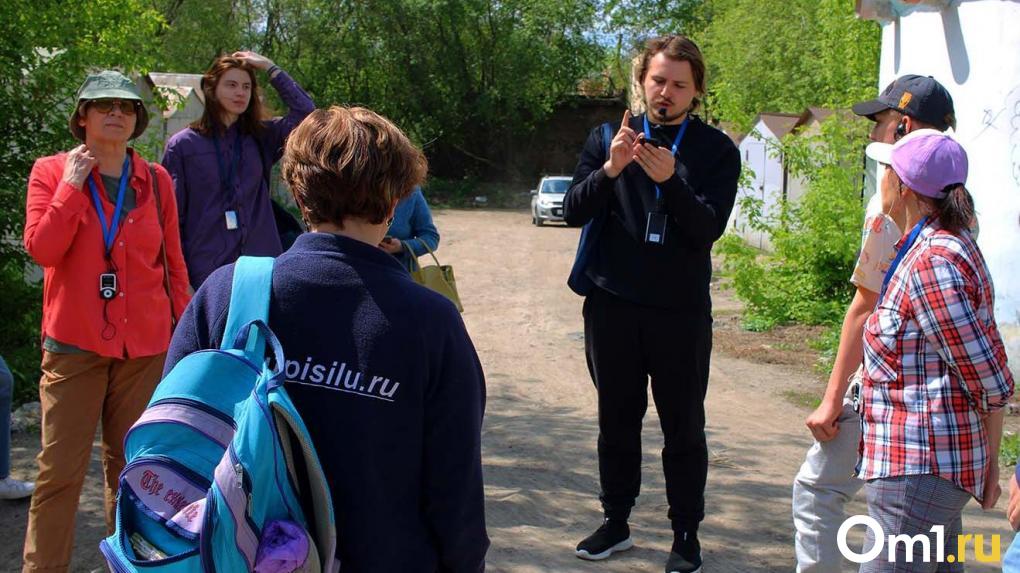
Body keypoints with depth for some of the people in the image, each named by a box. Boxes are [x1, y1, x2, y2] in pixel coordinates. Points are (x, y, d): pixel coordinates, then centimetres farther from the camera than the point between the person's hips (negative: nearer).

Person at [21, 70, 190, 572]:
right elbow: (41, 249, -10)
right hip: (74, 342, -2)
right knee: (60, 469, -2)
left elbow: (173, 263, 11)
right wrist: (71, 186, -12)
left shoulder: (155, 179, 7)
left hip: (145, 343, 2)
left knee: (131, 464, 10)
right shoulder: (51, 172, 2)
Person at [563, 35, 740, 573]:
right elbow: (573, 211, -3)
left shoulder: (716, 150, 0)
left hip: (681, 310, -2)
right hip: (612, 304, 2)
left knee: (684, 426, 5)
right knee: (616, 419, 11)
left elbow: (709, 227, -11)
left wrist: (670, 180, -26)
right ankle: (615, 521, 25)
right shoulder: (608, 138, 5)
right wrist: (610, 169, -20)